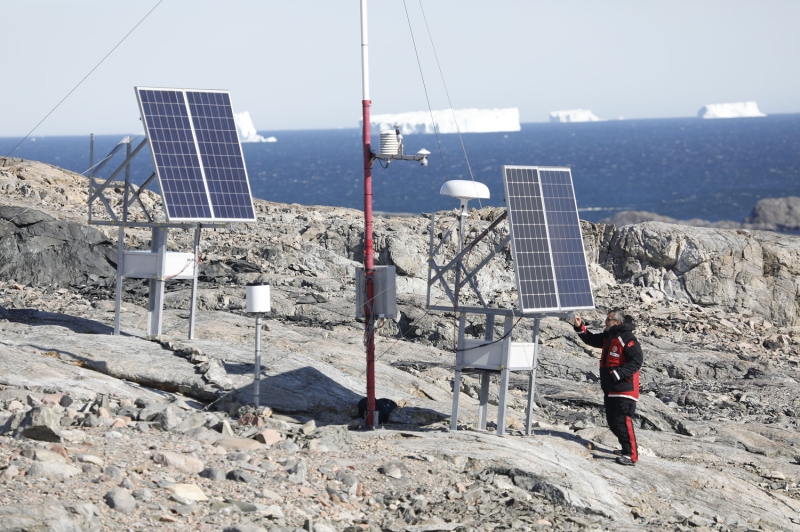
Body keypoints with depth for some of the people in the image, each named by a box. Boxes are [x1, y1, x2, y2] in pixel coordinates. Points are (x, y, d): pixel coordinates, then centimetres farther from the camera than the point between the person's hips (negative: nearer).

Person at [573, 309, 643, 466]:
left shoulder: (627, 340, -16)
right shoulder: (608, 337, 13)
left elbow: (636, 362, -22)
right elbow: (591, 339, 22)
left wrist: (618, 374, -28)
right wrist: (579, 327, 5)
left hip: (625, 389, -10)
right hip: (610, 390, 10)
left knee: (623, 421, -14)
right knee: (612, 422, 16)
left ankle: (631, 456, -11)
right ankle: (627, 448, 30)